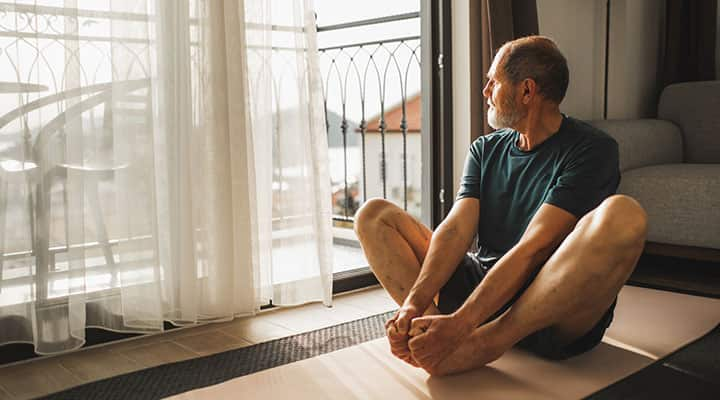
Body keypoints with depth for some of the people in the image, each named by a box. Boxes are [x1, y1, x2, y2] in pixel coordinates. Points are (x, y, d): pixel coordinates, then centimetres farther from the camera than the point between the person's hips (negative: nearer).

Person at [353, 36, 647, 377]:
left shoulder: (591, 149, -7)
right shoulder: (486, 149, 13)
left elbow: (533, 248, -19)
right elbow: (457, 227, -3)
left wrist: (460, 323, -29)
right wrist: (414, 303, -20)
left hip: (555, 311, -5)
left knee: (623, 215, -33)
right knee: (374, 215, 0)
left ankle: (480, 345, -30)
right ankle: (435, 332, -26)